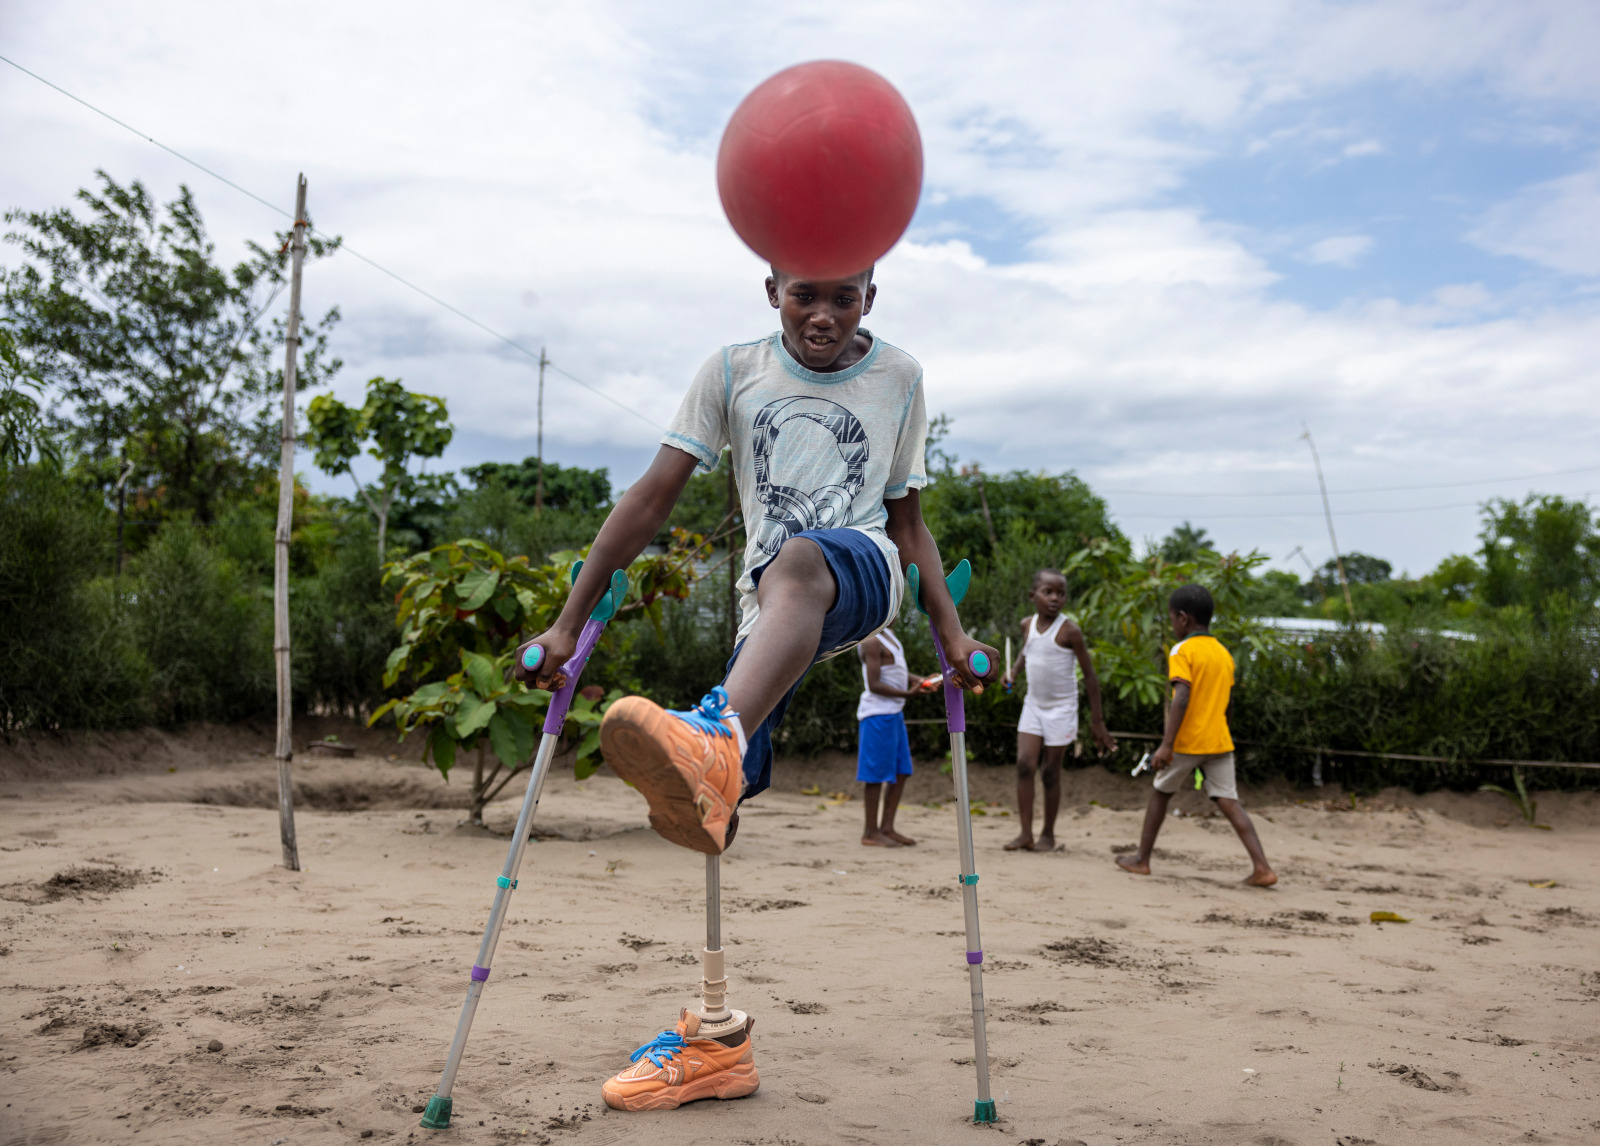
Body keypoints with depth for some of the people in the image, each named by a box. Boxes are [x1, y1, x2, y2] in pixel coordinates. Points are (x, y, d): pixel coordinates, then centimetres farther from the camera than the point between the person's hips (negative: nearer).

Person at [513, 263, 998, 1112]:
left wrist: (952, 636, 8)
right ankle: (715, 1040, 4)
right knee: (711, 812, -8)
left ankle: (713, 742, -64)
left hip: (864, 575, -2)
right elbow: (653, 497, 4)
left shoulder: (899, 379, 13)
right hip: (772, 611, 2)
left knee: (793, 562, -39)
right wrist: (569, 623, 0)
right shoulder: (734, 373, 9)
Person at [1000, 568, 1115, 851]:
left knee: (1051, 773, 3)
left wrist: (1097, 720, -10)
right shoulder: (1028, 625, 1)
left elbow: (1089, 674, -10)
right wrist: (1013, 670, 2)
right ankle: (1025, 834, -4)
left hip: (1061, 709, -4)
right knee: (1024, 765, -8)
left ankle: (1048, 834, 17)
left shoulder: (1069, 631, -15)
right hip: (1033, 705, 4)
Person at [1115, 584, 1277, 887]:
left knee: (1160, 794, 12)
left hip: (1186, 742, -5)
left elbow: (1181, 698, -20)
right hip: (1220, 742, 5)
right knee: (1229, 803, 3)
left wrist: (1166, 744, -22)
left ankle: (1142, 858, 21)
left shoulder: (1182, 651, -10)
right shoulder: (1225, 653, 13)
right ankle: (1262, 867, -9)